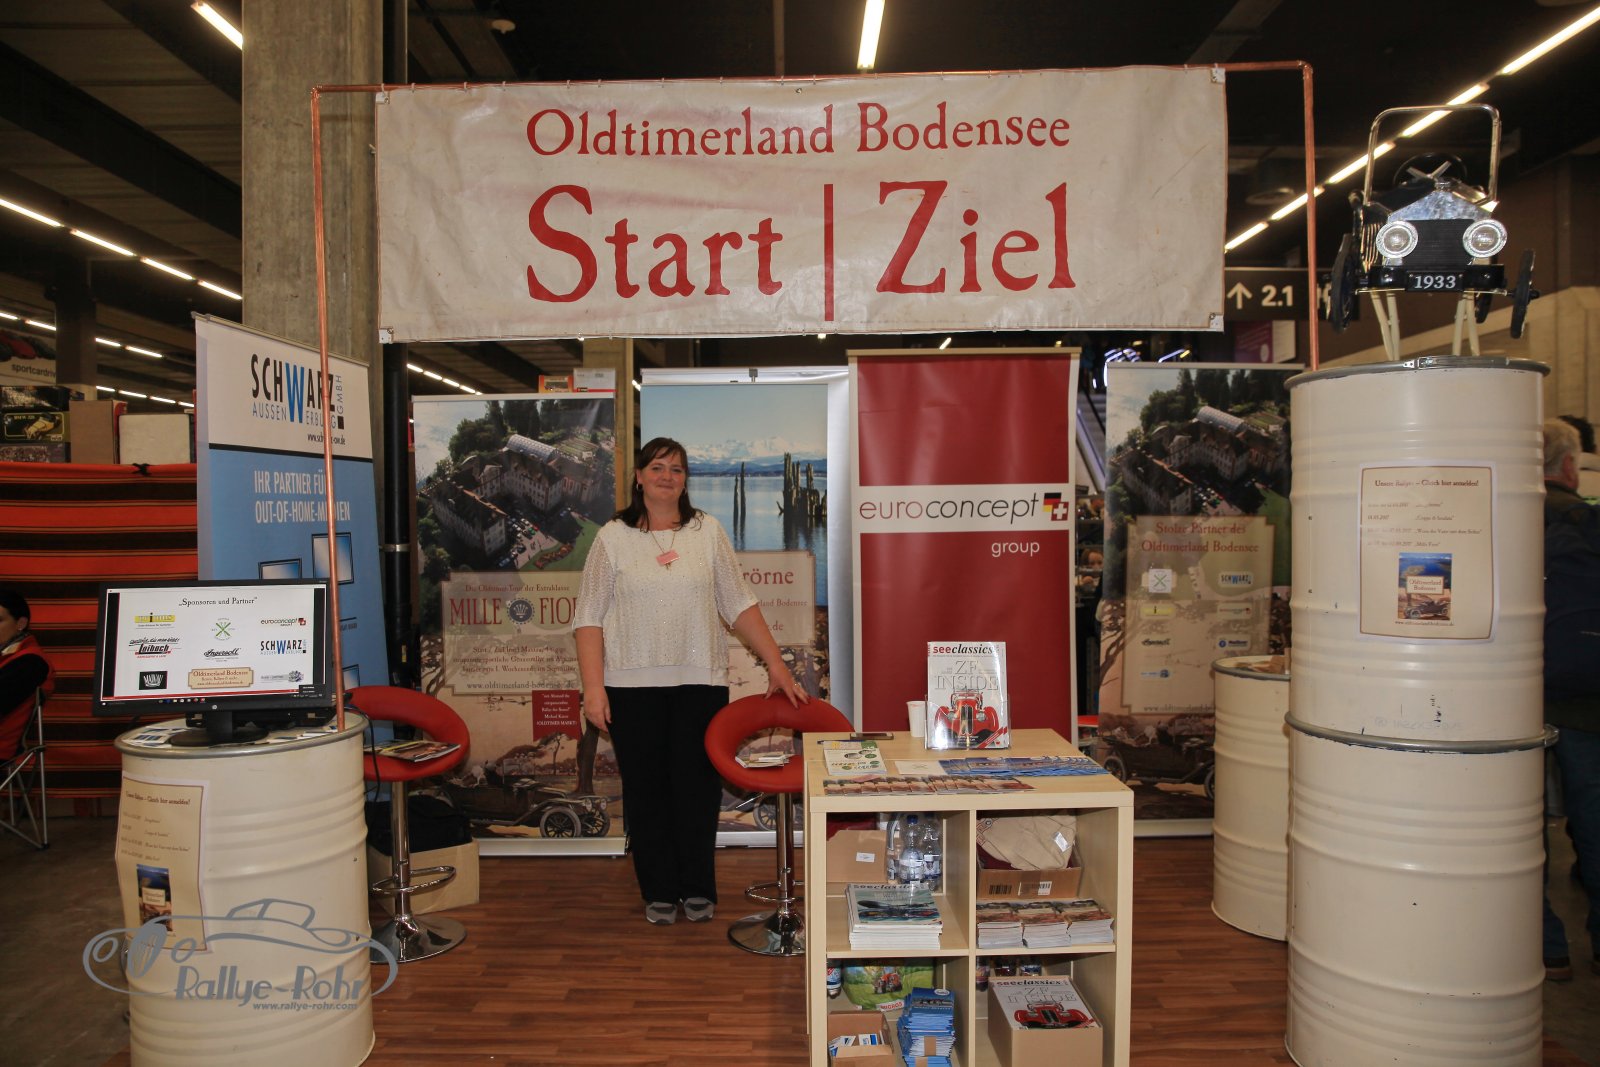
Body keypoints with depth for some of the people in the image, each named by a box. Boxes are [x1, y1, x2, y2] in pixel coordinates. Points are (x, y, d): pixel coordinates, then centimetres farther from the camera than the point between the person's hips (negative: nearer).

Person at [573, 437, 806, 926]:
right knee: (645, 789, 6)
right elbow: (589, 617, 1)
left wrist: (776, 666, 2)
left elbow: (740, 605, 7)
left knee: (697, 786, 4)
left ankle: (698, 890, 19)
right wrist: (593, 686, -8)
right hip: (633, 685, 0)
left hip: (700, 682, 1)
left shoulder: (708, 531, 7)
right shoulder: (613, 538, 3)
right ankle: (658, 893, 20)